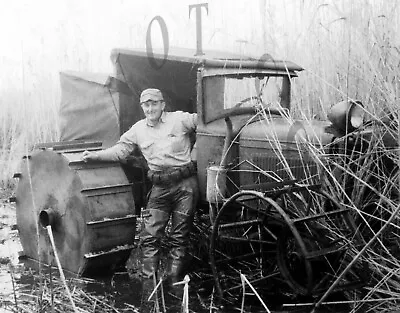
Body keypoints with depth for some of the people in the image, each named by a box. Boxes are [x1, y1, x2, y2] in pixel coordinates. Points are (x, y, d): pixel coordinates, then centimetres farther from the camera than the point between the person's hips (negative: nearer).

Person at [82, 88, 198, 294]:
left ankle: (174, 281, 13)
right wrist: (96, 156, 1)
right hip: (160, 187, 3)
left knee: (180, 236, 4)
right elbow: (120, 151, 11)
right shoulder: (138, 130, 11)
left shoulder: (180, 119, 0)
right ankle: (148, 281, 7)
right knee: (150, 235, -2)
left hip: (186, 184, -3)